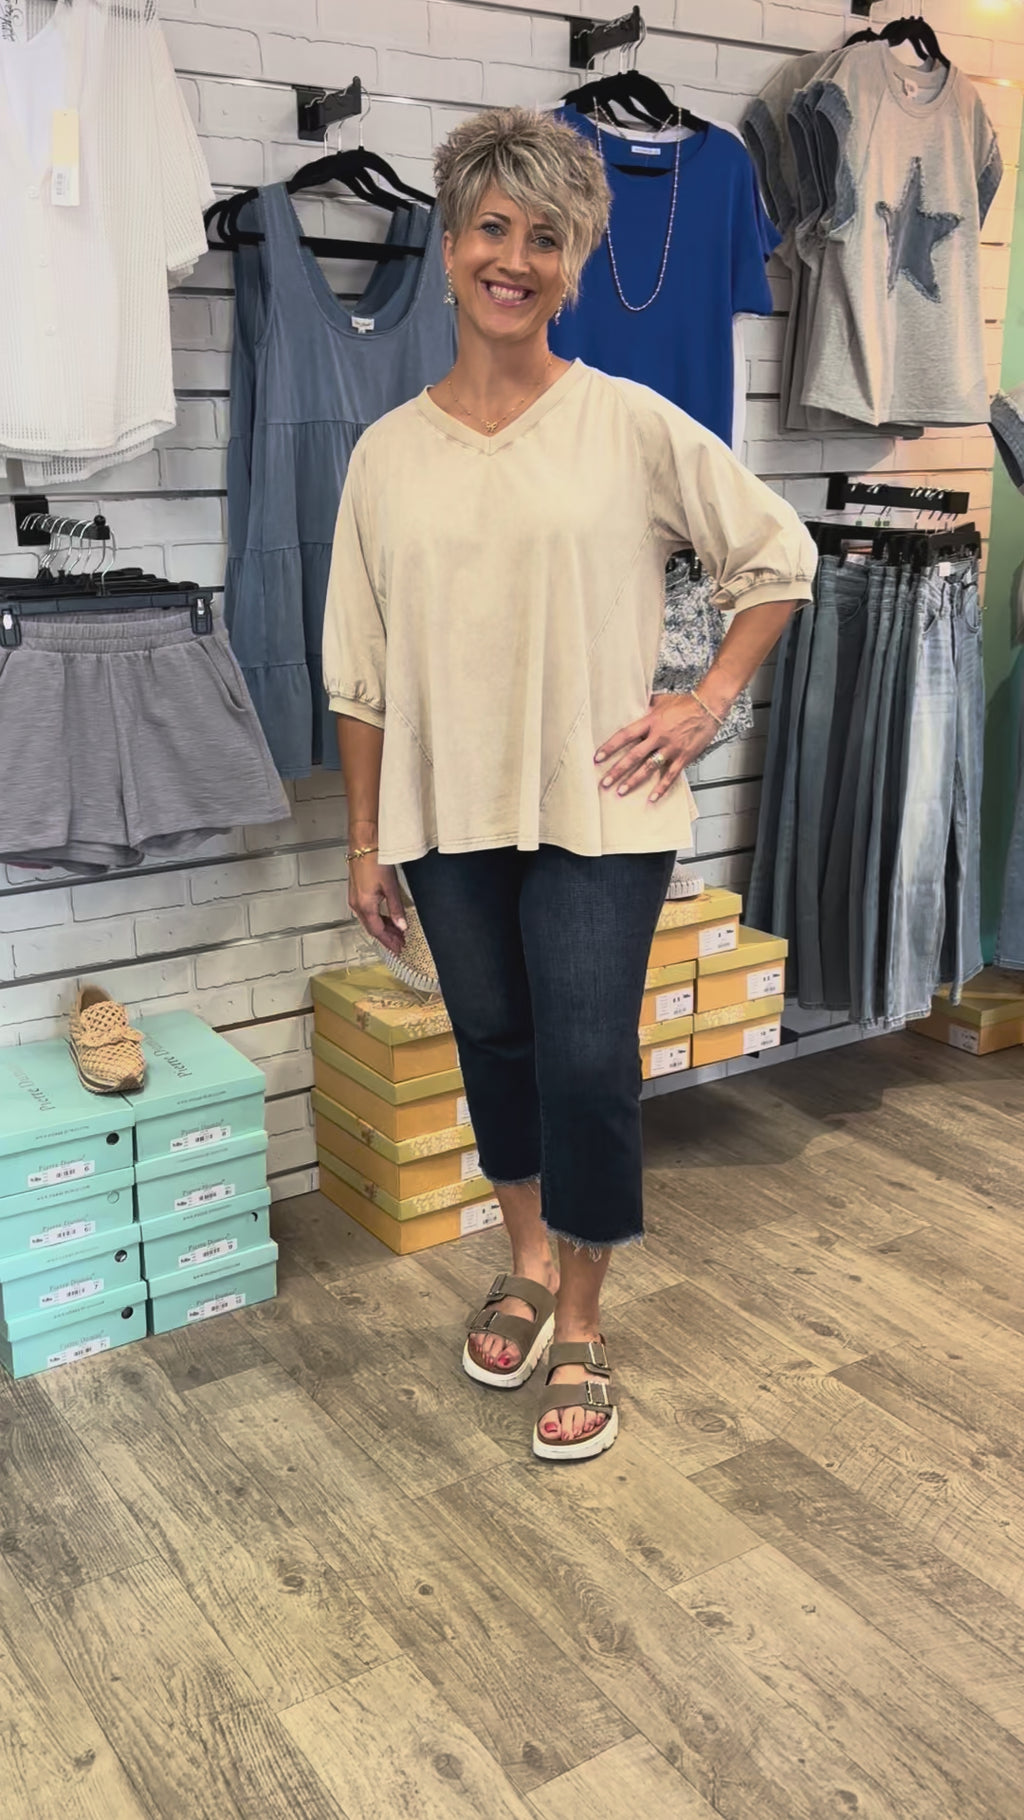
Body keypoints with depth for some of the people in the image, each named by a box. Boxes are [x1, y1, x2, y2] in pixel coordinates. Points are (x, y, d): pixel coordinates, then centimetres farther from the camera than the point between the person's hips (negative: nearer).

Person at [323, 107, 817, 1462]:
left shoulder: (633, 425, -3)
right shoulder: (389, 451, 4)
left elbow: (778, 558, 5)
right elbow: (361, 670, 6)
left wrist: (707, 705, -4)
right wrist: (365, 841, 6)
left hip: (595, 810, -3)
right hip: (446, 815, 3)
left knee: (589, 1066, -4)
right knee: (495, 1045, 15)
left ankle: (583, 1329, 19)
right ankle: (529, 1265, 40)